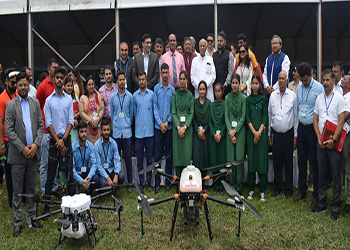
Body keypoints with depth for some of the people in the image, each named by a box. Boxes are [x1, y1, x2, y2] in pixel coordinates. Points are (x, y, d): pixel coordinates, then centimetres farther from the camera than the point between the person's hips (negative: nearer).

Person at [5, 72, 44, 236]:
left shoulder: (35, 103, 8)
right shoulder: (10, 105, -3)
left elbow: (41, 125, 6)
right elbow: (9, 131, -7)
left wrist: (36, 144, -7)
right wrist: (23, 148, -12)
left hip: (33, 152, 3)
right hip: (18, 154, -3)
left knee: (31, 187, 13)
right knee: (17, 190, 4)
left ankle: (32, 216, 24)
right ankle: (17, 221, 13)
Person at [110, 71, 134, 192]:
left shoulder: (130, 96, 1)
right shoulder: (113, 97, 5)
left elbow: (131, 113, 9)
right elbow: (111, 113, 13)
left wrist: (128, 125, 9)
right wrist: (115, 125, 10)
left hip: (127, 131, -1)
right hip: (116, 131, 1)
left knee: (128, 158, 3)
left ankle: (130, 182, 13)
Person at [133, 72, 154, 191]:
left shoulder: (151, 94, 3)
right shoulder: (134, 95, 5)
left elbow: (154, 110, 9)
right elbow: (134, 112, 14)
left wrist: (152, 124, 8)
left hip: (150, 130, 0)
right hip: (139, 131, 1)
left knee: (149, 158, 5)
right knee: (139, 158, 5)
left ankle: (148, 182, 15)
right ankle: (141, 182, 15)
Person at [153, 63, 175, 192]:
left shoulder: (173, 89, 5)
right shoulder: (156, 88, 3)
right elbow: (155, 107, 0)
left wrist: (168, 122, -8)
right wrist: (160, 123, -8)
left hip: (169, 126, 1)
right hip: (158, 126, -1)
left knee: (169, 154, 6)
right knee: (157, 154, 1)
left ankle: (168, 181, 16)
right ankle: (157, 182, 9)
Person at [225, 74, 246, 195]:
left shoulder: (243, 98, 1)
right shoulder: (227, 98, 7)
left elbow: (243, 116, -2)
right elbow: (226, 116, 3)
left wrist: (235, 130, -10)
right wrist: (230, 131, -7)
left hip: (240, 130, -2)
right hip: (230, 130, 2)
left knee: (239, 158, -4)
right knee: (230, 158, 1)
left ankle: (239, 187, 6)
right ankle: (232, 185, 12)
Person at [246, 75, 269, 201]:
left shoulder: (263, 99, 7)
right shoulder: (248, 99, 8)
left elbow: (265, 117, 1)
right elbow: (247, 117, 2)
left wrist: (259, 132, -9)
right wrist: (254, 132, -8)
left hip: (262, 132, -1)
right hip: (251, 132, 1)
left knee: (262, 159, -3)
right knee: (251, 159, 2)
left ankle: (262, 191, 2)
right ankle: (251, 189, 9)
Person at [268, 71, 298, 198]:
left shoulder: (292, 95, -1)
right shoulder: (273, 95, 6)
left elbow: (295, 116, 2)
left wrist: (295, 135, 0)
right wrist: (269, 134, 10)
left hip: (288, 133, -2)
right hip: (276, 133, 2)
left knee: (288, 162, 4)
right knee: (276, 161, 8)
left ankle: (288, 189, 15)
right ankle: (277, 187, 20)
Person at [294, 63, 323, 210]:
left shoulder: (319, 88, -11)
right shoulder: (299, 87, 7)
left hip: (313, 129, -5)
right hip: (301, 128, 6)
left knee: (314, 163, 1)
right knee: (301, 161, 13)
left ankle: (316, 196, 13)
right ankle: (302, 191, 26)